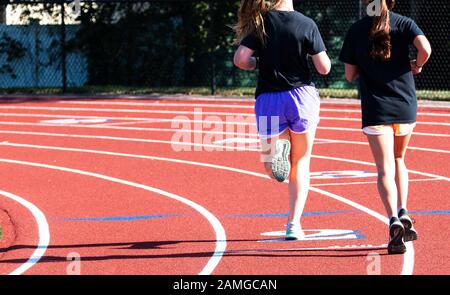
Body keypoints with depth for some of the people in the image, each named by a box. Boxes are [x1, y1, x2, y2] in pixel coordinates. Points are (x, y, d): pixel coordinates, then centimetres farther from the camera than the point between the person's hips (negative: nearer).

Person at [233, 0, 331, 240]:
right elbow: (324, 68, -5)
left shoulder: (260, 23, -4)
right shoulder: (307, 24, -6)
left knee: (273, 168, 13)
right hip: (302, 93, 0)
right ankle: (294, 224, 6)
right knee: (301, 163, 13)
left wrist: (258, 63, 8)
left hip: (269, 97, 0)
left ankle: (278, 147, -23)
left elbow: (240, 59, -12)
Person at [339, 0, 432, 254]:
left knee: (385, 169, -6)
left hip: (375, 109, -1)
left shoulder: (356, 30, 3)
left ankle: (394, 220, -26)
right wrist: (417, 66, 3)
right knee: (398, 160, 23)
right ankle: (403, 213, 7)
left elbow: (350, 75, 5)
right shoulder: (404, 23, 1)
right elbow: (425, 48, -18)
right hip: (406, 106, 1)